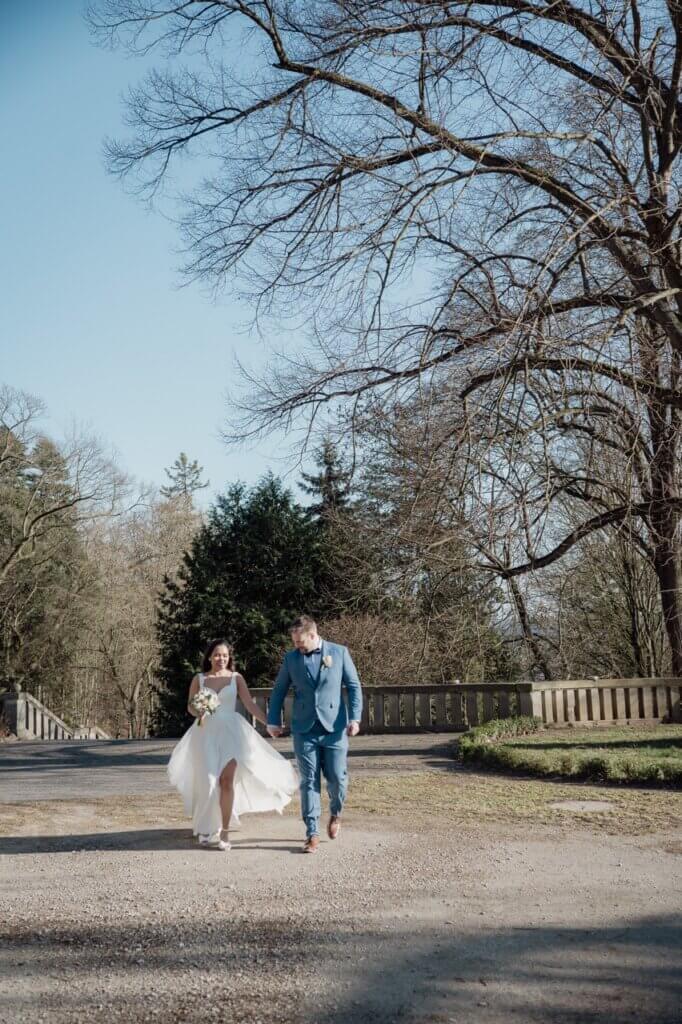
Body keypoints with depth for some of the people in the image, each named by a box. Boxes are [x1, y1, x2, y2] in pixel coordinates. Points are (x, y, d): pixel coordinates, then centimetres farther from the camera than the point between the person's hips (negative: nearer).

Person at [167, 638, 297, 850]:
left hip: (230, 732, -1)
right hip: (206, 733, 1)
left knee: (226, 780, -9)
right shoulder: (199, 679, 6)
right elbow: (190, 705, 8)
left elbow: (250, 704, -1)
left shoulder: (236, 678, 4)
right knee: (207, 781, 0)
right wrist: (198, 712, -15)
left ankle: (224, 831, -4)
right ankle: (207, 827, 19)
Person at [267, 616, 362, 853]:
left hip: (334, 727, -1)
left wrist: (355, 717, -8)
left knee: (337, 778, -1)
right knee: (309, 782, 0)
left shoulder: (339, 652, 1)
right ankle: (312, 833, 5)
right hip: (304, 729, 1)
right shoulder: (291, 658, 6)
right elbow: (279, 691, 13)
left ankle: (335, 814, 29)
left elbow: (354, 686, 2)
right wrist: (273, 720, 7)